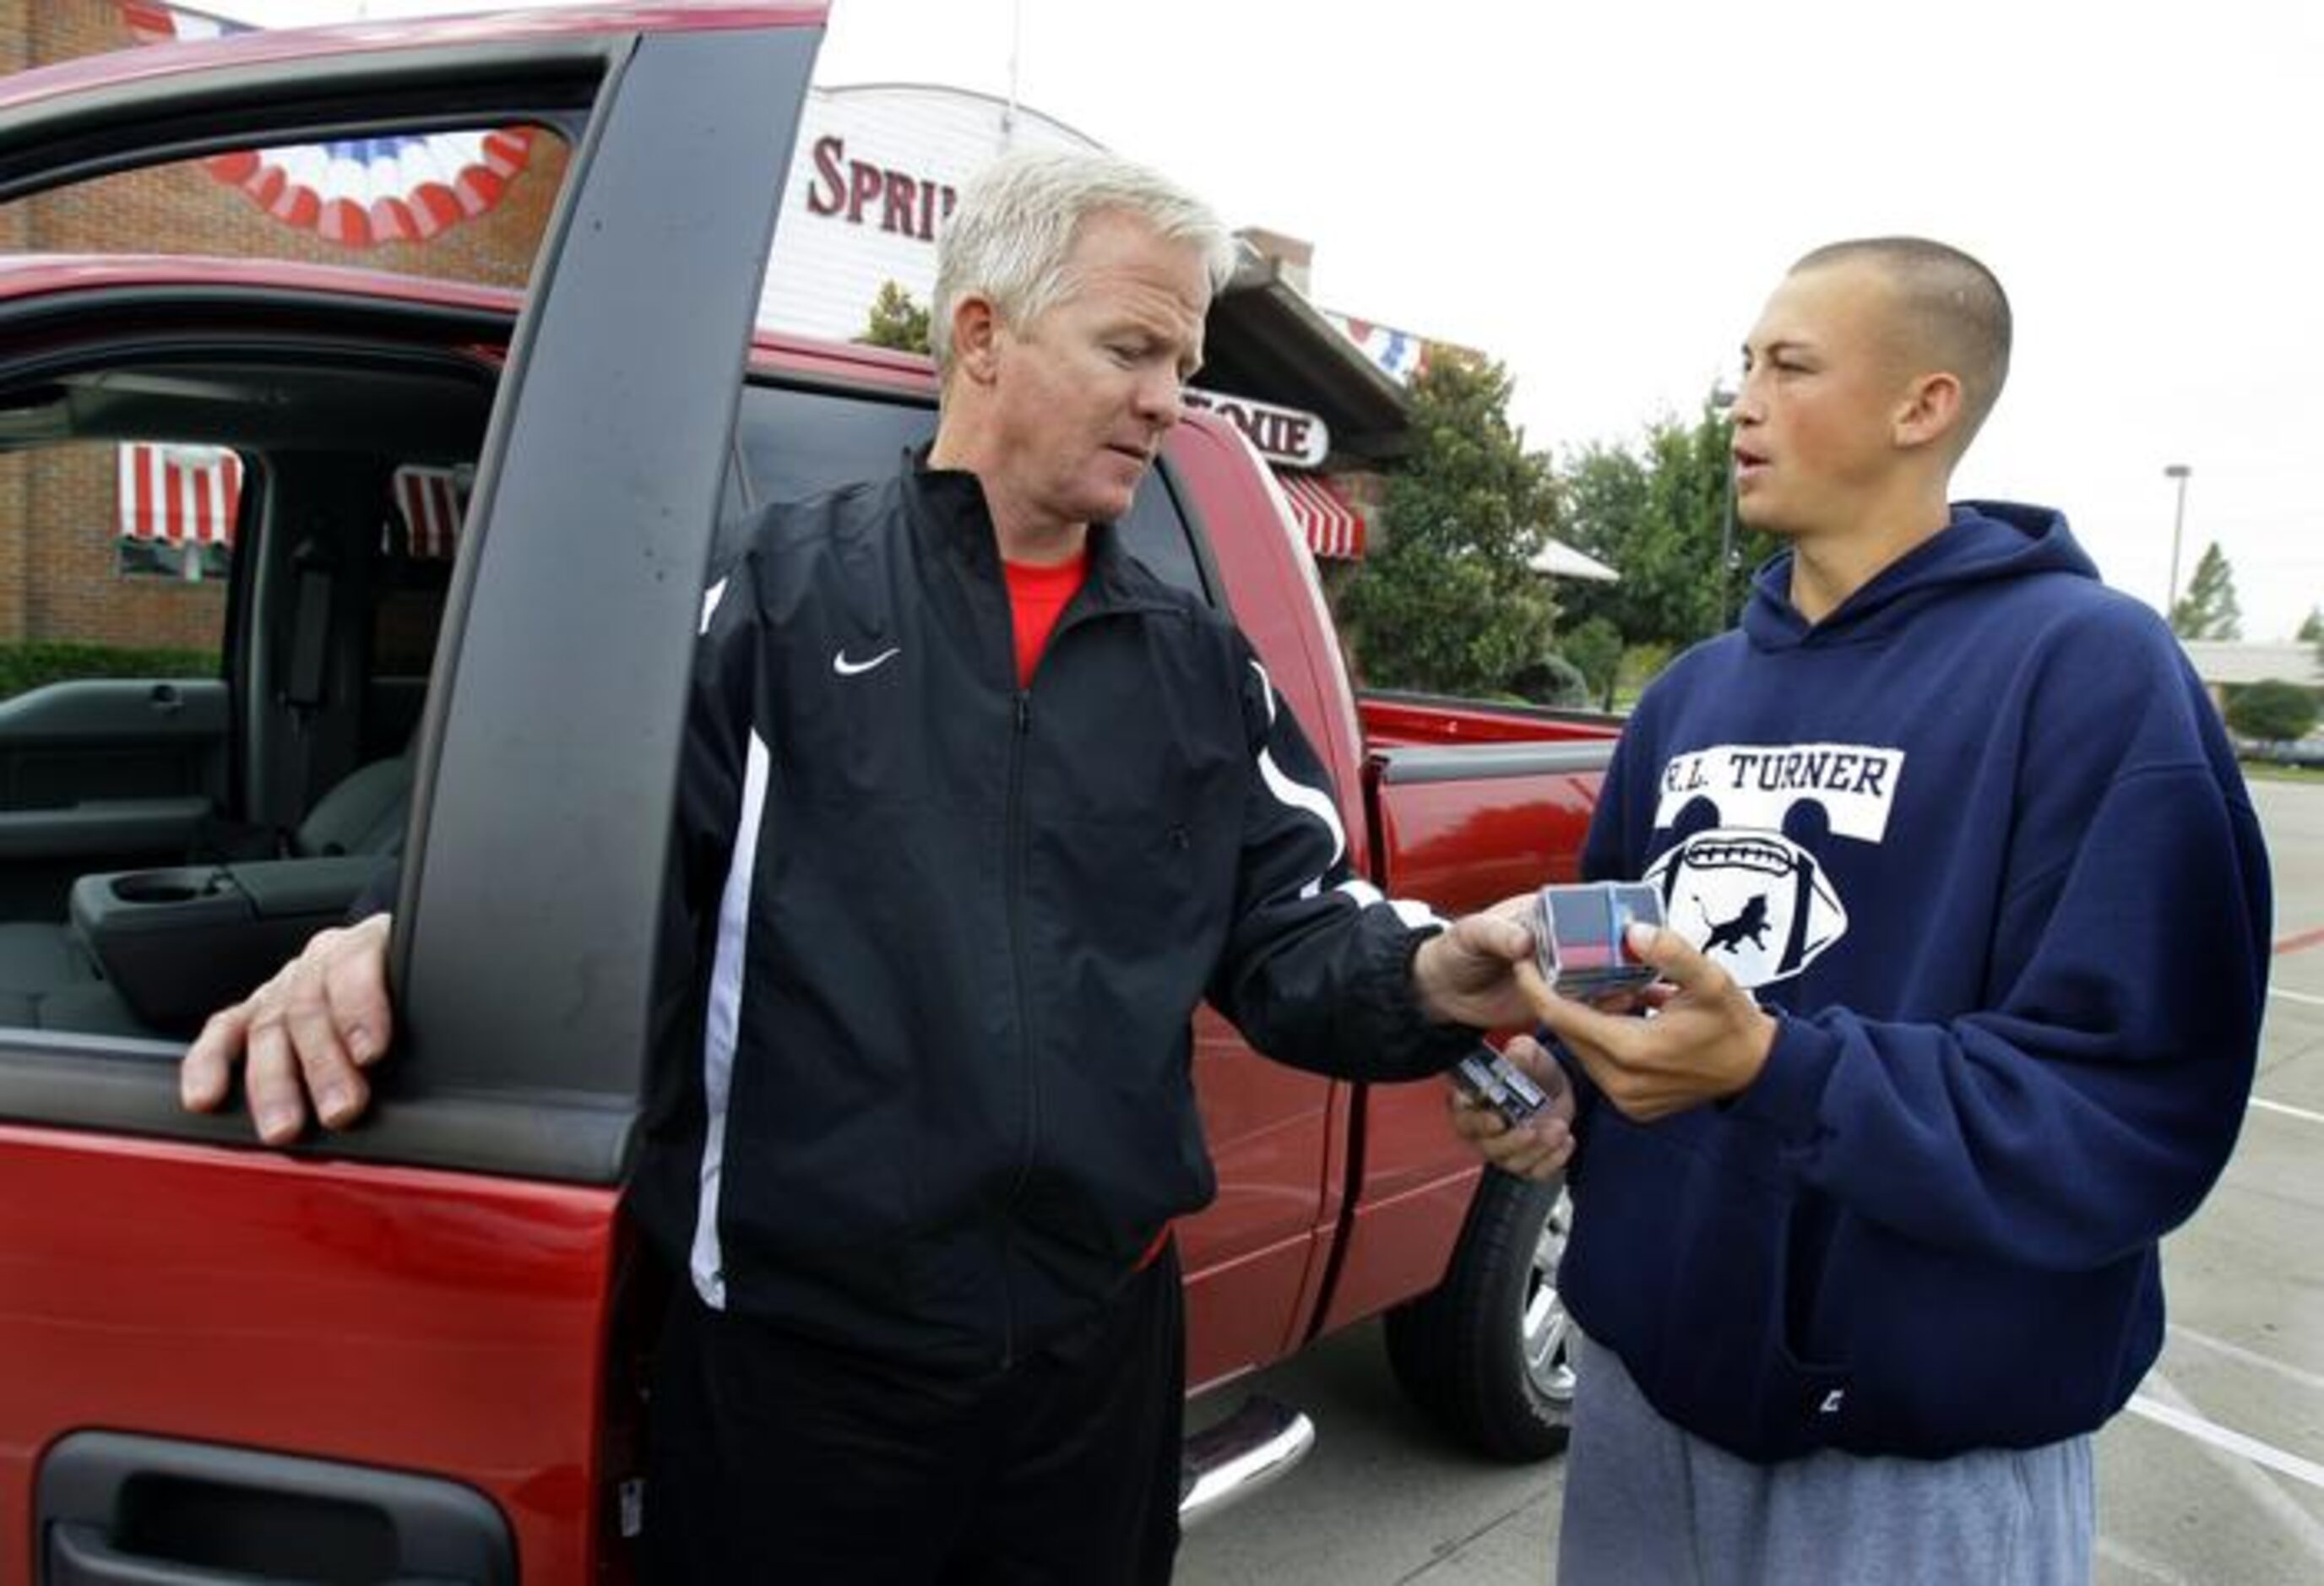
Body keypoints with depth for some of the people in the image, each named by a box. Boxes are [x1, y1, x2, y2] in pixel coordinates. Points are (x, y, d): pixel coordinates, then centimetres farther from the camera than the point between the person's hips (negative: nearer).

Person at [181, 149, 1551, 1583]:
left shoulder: (1202, 669, 9)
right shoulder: (779, 595, -2)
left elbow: (1293, 940, 4)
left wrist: (1432, 980, -16)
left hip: (1100, 1340, 4)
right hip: (794, 1345, -3)